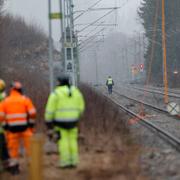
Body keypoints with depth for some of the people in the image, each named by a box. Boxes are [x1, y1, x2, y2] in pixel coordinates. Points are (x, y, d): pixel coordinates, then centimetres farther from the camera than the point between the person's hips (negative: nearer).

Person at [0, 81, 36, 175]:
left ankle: (13, 167, 11)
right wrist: (31, 124, 5)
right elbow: (32, 113, -8)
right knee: (30, 146, 7)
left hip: (12, 128, 1)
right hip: (25, 127, -1)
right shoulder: (25, 99, -2)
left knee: (13, 149, 9)